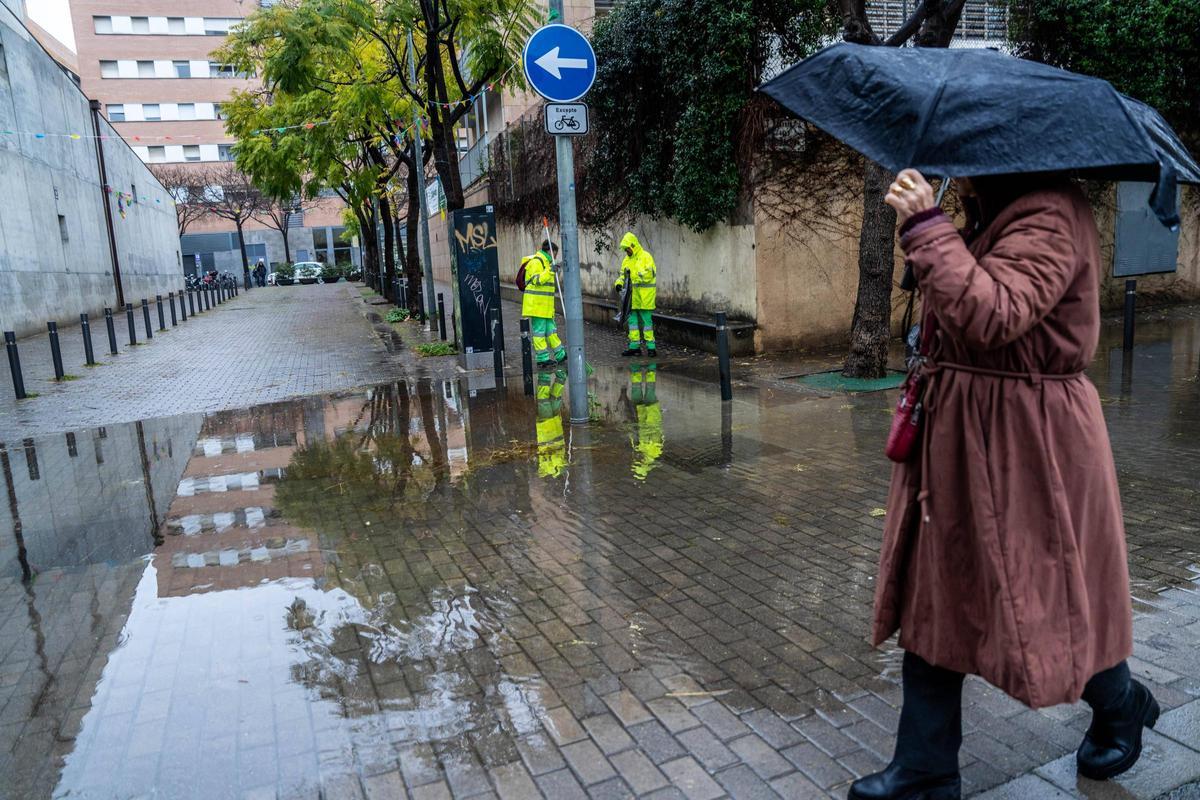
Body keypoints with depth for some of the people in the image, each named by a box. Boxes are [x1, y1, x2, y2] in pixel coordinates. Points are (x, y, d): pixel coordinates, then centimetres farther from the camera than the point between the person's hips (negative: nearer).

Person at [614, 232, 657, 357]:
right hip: (632, 296, 7)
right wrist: (619, 283, 0)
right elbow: (623, 275, 20)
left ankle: (651, 346, 2)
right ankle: (634, 346, 15)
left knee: (646, 320, -4)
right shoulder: (627, 260, 15)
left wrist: (634, 274, -21)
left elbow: (649, 275, -17)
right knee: (632, 320, 8)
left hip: (645, 296, -7)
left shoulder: (646, 257, -8)